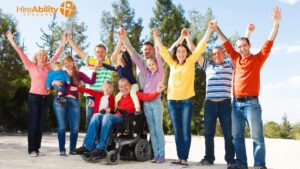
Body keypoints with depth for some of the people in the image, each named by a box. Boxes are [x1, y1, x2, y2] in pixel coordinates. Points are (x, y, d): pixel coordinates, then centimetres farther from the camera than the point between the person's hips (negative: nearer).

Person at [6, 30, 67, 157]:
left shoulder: (48, 67, 10)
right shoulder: (31, 66, 1)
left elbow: (57, 55, 14)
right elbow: (21, 54, -3)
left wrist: (63, 43, 13)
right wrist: (12, 41, -7)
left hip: (45, 98, 4)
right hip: (34, 97, -4)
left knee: (41, 125, 7)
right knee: (33, 124, -2)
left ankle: (37, 149, 15)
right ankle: (31, 150, 5)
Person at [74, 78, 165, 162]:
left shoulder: (135, 95, 7)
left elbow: (147, 96, -9)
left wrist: (157, 92, -29)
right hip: (116, 118, 6)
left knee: (107, 116, -30)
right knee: (97, 116, -13)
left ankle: (100, 149, -29)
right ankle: (88, 146, -18)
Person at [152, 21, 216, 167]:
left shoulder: (190, 62, 5)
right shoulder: (172, 63, 12)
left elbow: (201, 46, 1)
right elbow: (162, 50, 19)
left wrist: (209, 30, -1)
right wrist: (156, 36, 21)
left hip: (186, 101, -3)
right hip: (172, 101, 3)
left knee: (185, 131, -2)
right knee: (177, 132, 8)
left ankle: (185, 158, 4)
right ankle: (179, 157, 15)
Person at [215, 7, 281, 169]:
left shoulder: (258, 59, 4)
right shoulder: (236, 59, 14)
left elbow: (269, 42, -6)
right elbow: (225, 43, 19)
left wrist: (276, 23, -16)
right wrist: (216, 28, 20)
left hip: (251, 102, -5)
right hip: (236, 103, 5)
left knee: (257, 136, -4)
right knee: (237, 136, 7)